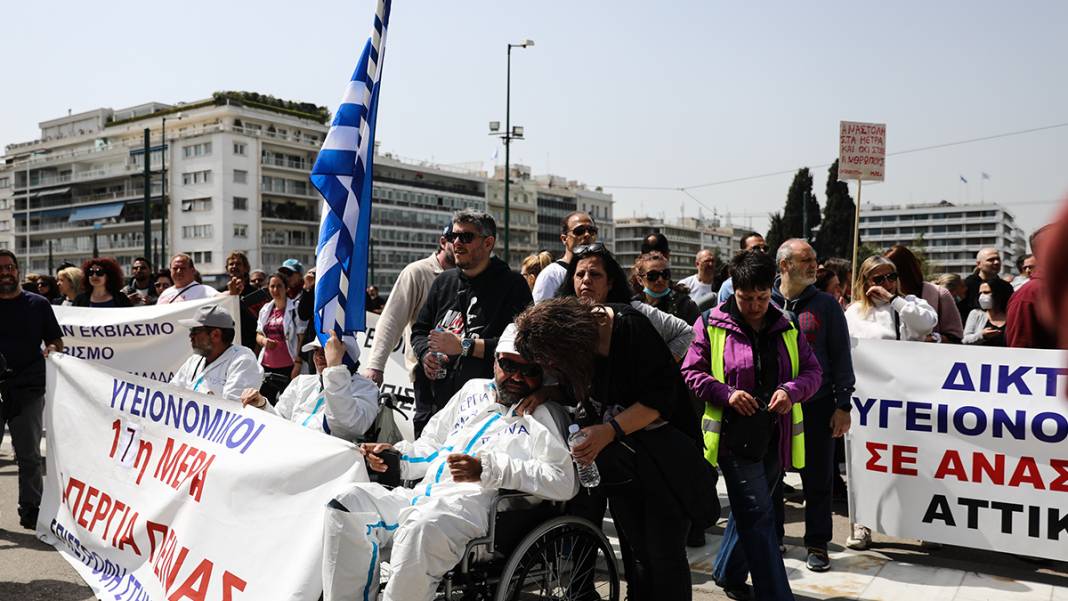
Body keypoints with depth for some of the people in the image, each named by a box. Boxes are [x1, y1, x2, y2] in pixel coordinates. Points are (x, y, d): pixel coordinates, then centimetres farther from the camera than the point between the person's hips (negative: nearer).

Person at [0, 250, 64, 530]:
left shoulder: (38, 304, 8)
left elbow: (57, 343, 11)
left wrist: (51, 349, -11)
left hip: (28, 390, 0)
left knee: (29, 455, 5)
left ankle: (30, 509, 14)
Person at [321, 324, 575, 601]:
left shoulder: (545, 416, 5)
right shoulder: (475, 390, 24)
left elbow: (564, 482, -12)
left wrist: (489, 469, -19)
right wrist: (396, 455, 10)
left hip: (475, 504, -7)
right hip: (424, 496, 7)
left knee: (421, 528, -37)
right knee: (349, 504, -9)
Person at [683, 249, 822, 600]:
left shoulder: (786, 327, 5)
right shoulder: (711, 325, -6)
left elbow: (813, 371, 7)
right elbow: (691, 373, -3)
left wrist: (792, 390, -14)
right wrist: (726, 393, -18)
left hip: (774, 436, 5)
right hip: (734, 436, -5)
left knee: (748, 511, 20)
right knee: (758, 517, -7)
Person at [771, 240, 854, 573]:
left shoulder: (826, 305, 1)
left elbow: (841, 357, 2)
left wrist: (843, 405, -2)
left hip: (816, 405, -1)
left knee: (818, 479, 6)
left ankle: (817, 544, 20)